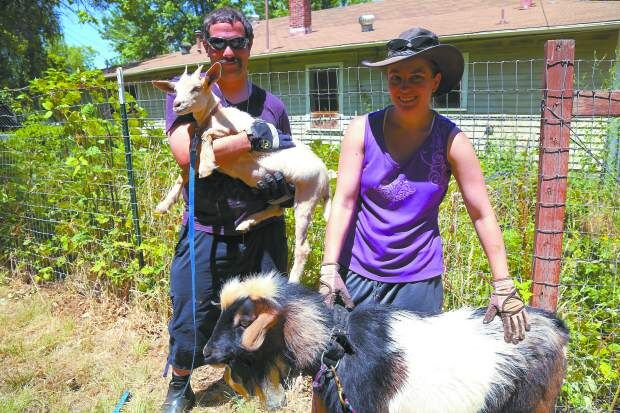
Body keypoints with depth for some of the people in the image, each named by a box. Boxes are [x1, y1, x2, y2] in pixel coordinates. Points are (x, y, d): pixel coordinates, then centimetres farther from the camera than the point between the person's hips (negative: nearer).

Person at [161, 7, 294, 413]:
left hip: (263, 232, 3)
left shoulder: (271, 105, 4)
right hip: (207, 233, -2)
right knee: (191, 320, 10)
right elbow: (186, 152, -21)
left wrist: (286, 186, -11)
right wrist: (255, 138, -22)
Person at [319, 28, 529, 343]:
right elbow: (343, 203, -7)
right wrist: (329, 269, -14)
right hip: (356, 272, 1)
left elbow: (483, 216, -4)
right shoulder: (363, 129, -6)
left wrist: (503, 288, -7)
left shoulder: (450, 140, -7)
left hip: (419, 279, 0)